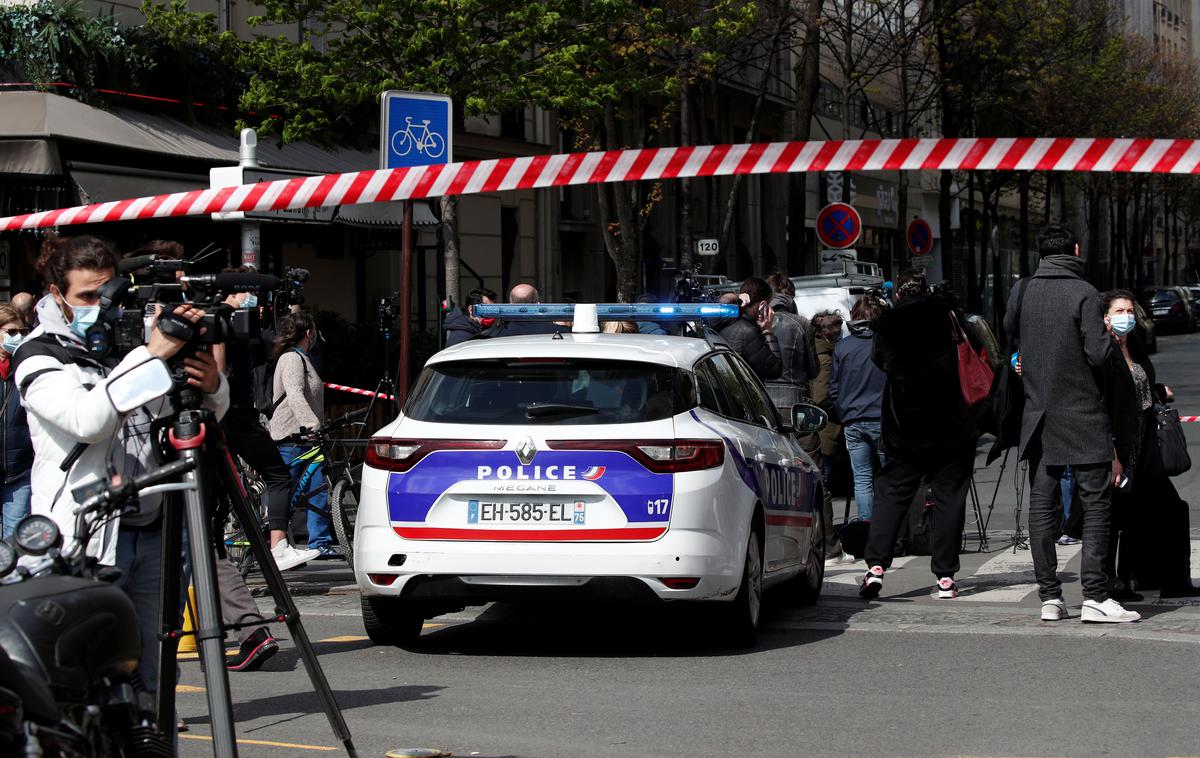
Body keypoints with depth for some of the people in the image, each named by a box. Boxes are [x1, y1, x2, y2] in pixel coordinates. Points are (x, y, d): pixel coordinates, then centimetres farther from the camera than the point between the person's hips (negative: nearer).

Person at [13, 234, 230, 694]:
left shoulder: (134, 338, 13)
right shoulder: (40, 357, -3)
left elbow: (210, 415, 12)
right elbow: (88, 420, -22)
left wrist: (211, 385, -12)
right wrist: (151, 356, -28)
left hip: (149, 532, 6)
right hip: (83, 542, -6)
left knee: (142, 680, 11)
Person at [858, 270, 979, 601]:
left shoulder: (887, 325, 1)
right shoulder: (944, 314, -2)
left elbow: (877, 359, 16)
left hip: (903, 431, 1)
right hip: (950, 427, -1)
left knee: (890, 495, 6)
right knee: (948, 499, 4)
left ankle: (876, 565, -10)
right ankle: (945, 577, 1)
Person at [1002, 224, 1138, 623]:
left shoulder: (1022, 291, 3)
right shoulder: (1084, 294, -11)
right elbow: (1100, 355, -15)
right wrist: (1107, 340, 5)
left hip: (1038, 417, 4)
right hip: (1084, 418, -4)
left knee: (1041, 506, 7)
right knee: (1095, 505, 0)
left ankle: (1049, 597, 7)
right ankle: (1094, 597, -7)